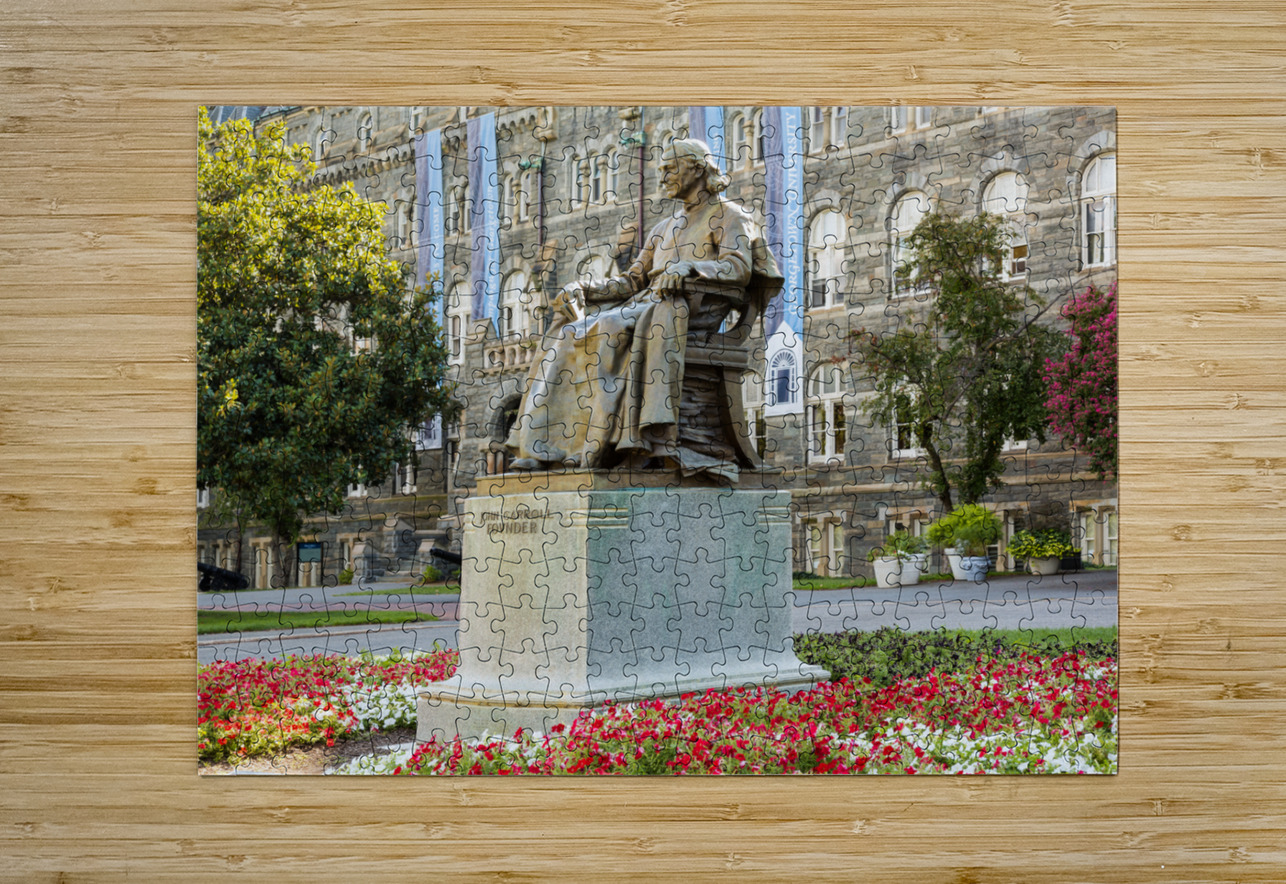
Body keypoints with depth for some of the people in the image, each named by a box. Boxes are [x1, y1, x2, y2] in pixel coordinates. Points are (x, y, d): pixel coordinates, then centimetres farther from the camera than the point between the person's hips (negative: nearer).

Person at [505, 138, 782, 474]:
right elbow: (632, 281, 24)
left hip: (697, 308, -7)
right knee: (568, 335, -15)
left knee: (612, 329, -37)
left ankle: (649, 440, -43)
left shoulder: (728, 215, 9)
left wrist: (688, 267, -27)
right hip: (647, 307, 7)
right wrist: (583, 289, 7)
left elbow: (739, 268, -9)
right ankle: (541, 449, -25)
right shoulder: (664, 228, 30)